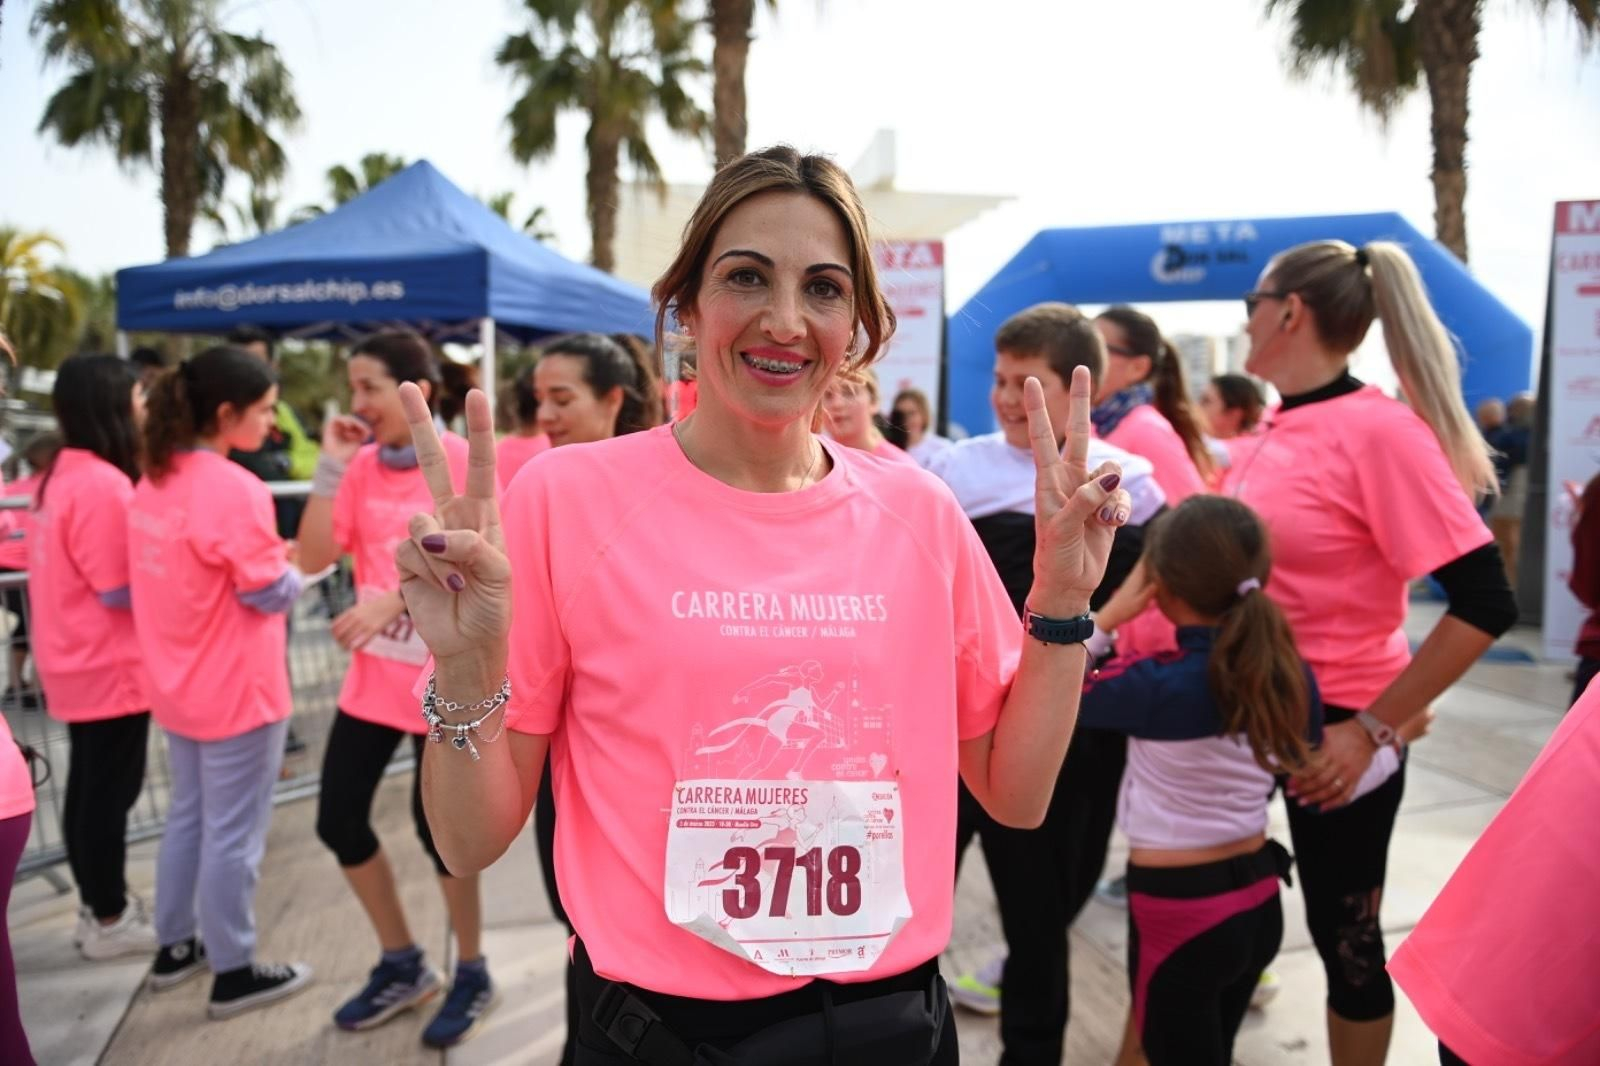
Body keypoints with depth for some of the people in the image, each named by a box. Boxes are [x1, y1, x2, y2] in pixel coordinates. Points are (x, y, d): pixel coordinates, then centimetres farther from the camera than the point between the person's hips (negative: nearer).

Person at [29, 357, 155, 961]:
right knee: (110, 792, 3)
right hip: (111, 666, -9)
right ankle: (109, 922, 15)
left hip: (79, 661, 9)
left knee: (89, 787, 17)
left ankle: (99, 905, 31)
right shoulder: (103, 485, -22)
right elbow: (120, 590, -22)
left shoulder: (65, 475, 8)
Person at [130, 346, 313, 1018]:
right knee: (232, 833, 4)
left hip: (178, 686, 8)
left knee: (187, 816, 22)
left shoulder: (153, 483, 4)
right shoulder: (236, 489, -22)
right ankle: (233, 973, 18)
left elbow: (164, 579, 12)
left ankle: (175, 948, 35)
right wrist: (292, 564, 2)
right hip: (237, 690, -8)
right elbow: (270, 593, -17)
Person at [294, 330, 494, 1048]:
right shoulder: (363, 466, 4)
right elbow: (314, 558, -1)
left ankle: (472, 975, 25)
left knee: (436, 822, 1)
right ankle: (402, 965, 31)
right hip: (373, 674, 6)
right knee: (338, 818, 10)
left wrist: (391, 601, -27)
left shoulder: (461, 461, -12)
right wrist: (330, 467, -8)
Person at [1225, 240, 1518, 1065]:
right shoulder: (1264, 439, 4)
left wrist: (1372, 730, -20)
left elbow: (1484, 603, -22)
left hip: (1334, 732, -7)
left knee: (1343, 935, 11)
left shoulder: (1380, 429, -18)